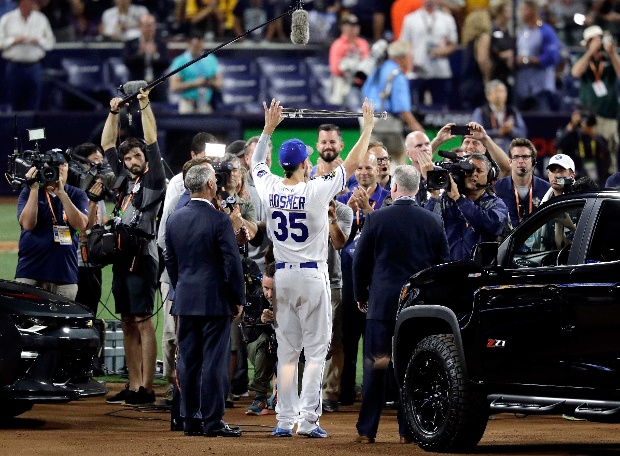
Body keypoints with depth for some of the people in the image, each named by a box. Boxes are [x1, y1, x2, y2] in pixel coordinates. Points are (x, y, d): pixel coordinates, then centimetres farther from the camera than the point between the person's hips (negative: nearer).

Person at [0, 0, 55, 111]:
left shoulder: (41, 19, 8)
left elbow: (50, 42, 9)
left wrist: (38, 41, -9)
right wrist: (14, 40, -13)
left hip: (34, 68, 1)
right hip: (14, 67, -1)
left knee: (33, 106, -2)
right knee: (15, 106, 1)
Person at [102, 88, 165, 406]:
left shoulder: (154, 181, -2)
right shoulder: (125, 179, 17)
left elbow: (151, 141, -9)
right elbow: (107, 144, 23)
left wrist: (145, 105, -9)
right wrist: (114, 112, 16)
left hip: (142, 256, -8)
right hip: (121, 257, 8)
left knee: (142, 320, -10)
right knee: (127, 323, 7)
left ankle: (146, 388, -13)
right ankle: (133, 387, 9)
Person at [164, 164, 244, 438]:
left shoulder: (175, 219, 5)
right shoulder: (219, 220, -13)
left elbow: (169, 260, 12)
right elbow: (232, 263, -12)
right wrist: (239, 299, -2)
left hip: (185, 300, 5)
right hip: (215, 299, -5)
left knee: (188, 361, 8)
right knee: (214, 361, -3)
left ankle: (190, 419, 11)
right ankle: (212, 421, -3)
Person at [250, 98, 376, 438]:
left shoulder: (269, 189, -2)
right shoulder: (316, 191, -13)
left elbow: (256, 161, 19)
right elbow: (352, 164, -6)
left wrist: (269, 127, 26)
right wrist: (368, 126, 3)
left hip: (281, 276, 4)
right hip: (312, 276, -4)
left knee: (287, 350, 8)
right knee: (316, 350, -1)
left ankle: (285, 420, 6)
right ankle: (308, 420, -8)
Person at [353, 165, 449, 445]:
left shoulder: (377, 219, -6)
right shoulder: (433, 222, 0)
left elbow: (360, 261, 1)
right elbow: (444, 262, 6)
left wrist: (361, 295, 15)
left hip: (382, 302, -2)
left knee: (376, 366, 3)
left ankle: (367, 430, 4)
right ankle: (409, 430, 6)